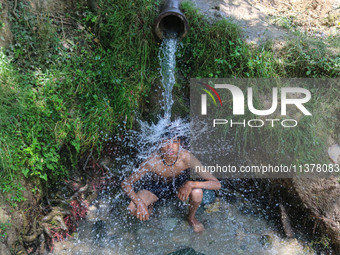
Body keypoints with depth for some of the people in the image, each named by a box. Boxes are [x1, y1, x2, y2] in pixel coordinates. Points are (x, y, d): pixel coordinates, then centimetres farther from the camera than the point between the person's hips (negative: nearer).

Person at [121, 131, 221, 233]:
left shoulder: (186, 157, -34)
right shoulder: (152, 162, -35)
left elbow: (217, 184, -31)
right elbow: (126, 183, -25)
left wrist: (190, 184, -44)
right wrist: (139, 202, -41)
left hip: (179, 183, 0)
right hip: (157, 186, 0)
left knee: (197, 193, -33)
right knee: (133, 209, -25)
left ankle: (191, 218, 2)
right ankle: (151, 204, 14)